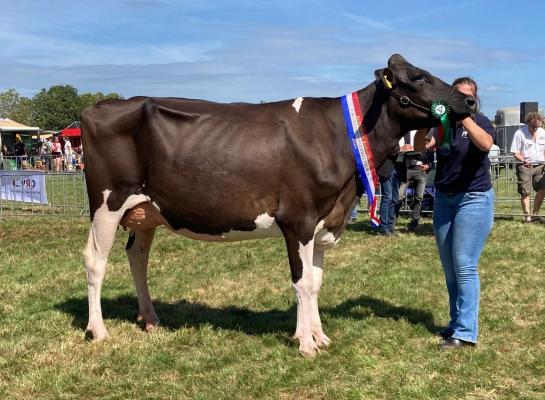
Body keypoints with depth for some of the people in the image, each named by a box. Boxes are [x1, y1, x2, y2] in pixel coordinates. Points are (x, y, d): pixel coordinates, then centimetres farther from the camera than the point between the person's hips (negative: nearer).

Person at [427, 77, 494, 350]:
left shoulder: (480, 122, -4)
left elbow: (485, 144, -26)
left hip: (474, 199, -5)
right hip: (443, 199, 5)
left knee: (464, 267, -8)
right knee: (449, 269, 11)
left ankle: (465, 332, -3)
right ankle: (457, 323, 23)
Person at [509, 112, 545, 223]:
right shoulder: (520, 133, -9)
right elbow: (515, 152, -9)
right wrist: (523, 160, -25)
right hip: (525, 167, -5)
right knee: (525, 192, -4)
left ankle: (535, 214, 14)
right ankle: (527, 216, 2)